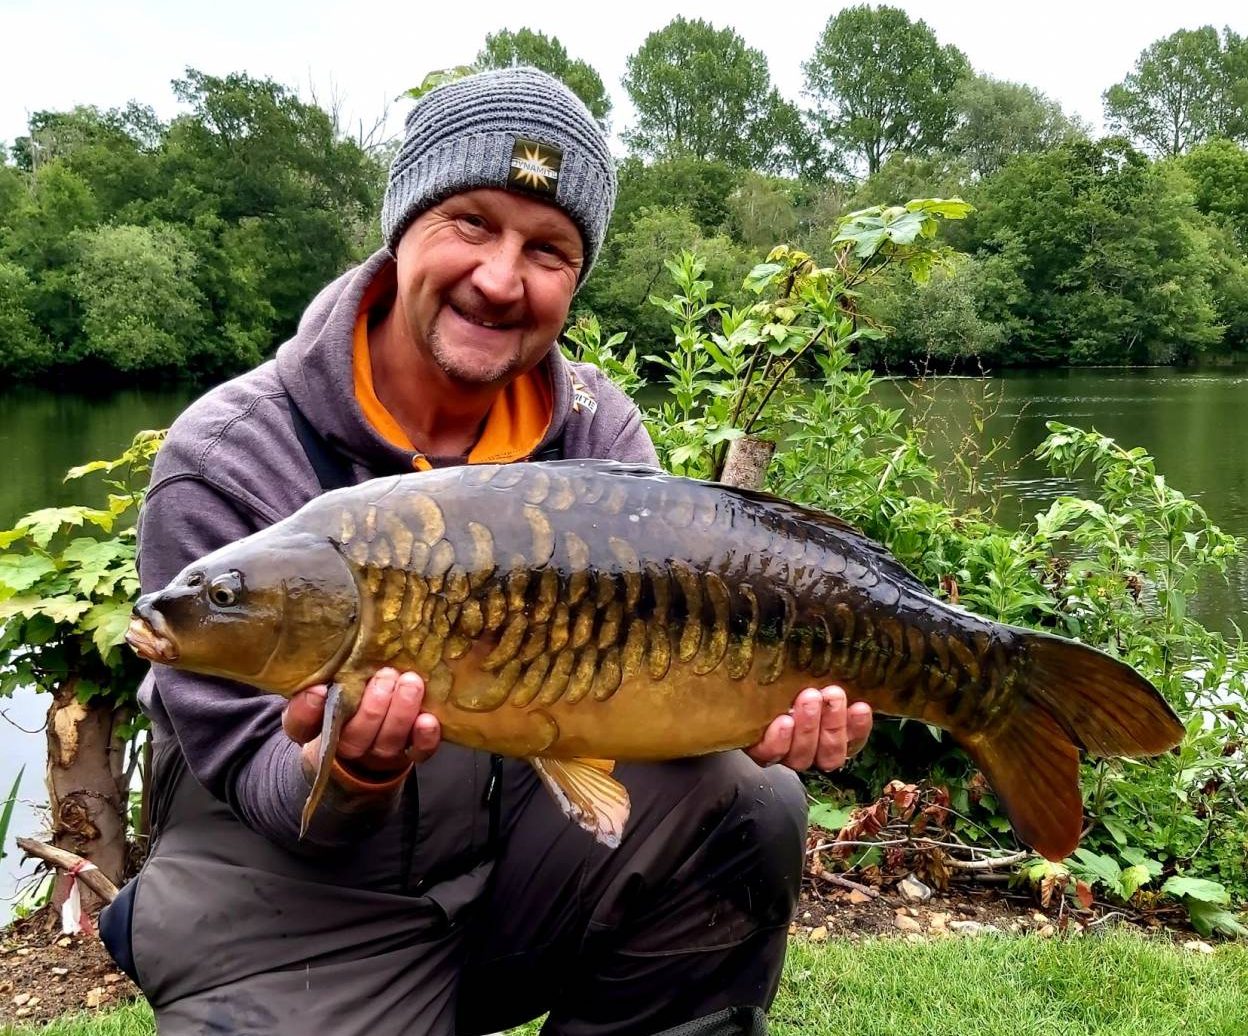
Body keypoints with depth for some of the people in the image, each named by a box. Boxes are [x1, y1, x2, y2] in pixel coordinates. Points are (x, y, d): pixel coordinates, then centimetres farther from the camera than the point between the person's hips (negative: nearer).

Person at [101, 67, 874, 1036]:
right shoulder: (228, 463, -17)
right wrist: (348, 773, -39)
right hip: (293, 901, -3)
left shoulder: (598, 428, -4)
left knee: (750, 809, -15)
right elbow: (256, 772, -16)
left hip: (526, 835, 3)